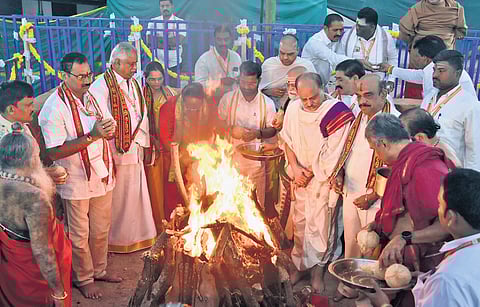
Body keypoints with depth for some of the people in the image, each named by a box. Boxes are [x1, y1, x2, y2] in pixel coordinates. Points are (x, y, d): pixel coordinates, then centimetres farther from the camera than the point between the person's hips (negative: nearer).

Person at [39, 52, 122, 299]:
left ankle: (99, 270, 42)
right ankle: (83, 279, 33)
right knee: (79, 236, 12)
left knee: (101, 230, 21)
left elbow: (109, 127, 14)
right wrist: (91, 136, -30)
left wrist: (109, 129, -11)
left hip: (102, 177, 6)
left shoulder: (92, 97, 3)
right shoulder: (54, 108, -20)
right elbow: (53, 152, -26)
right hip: (76, 184, -6)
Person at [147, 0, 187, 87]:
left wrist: (159, 39, -10)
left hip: (174, 62, -1)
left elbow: (179, 40, -12)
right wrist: (170, 41, -13)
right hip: (157, 61, 1)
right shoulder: (153, 22, 8)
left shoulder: (180, 22, 2)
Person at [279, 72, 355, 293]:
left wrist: (310, 173, -10)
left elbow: (332, 152, -16)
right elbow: (288, 141, 5)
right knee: (300, 221, 13)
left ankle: (317, 270, 19)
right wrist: (295, 168, -7)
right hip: (301, 177, 4)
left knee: (320, 225, 3)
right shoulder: (293, 109, -3)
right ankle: (300, 264, 29)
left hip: (324, 178, -4)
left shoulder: (338, 112, -18)